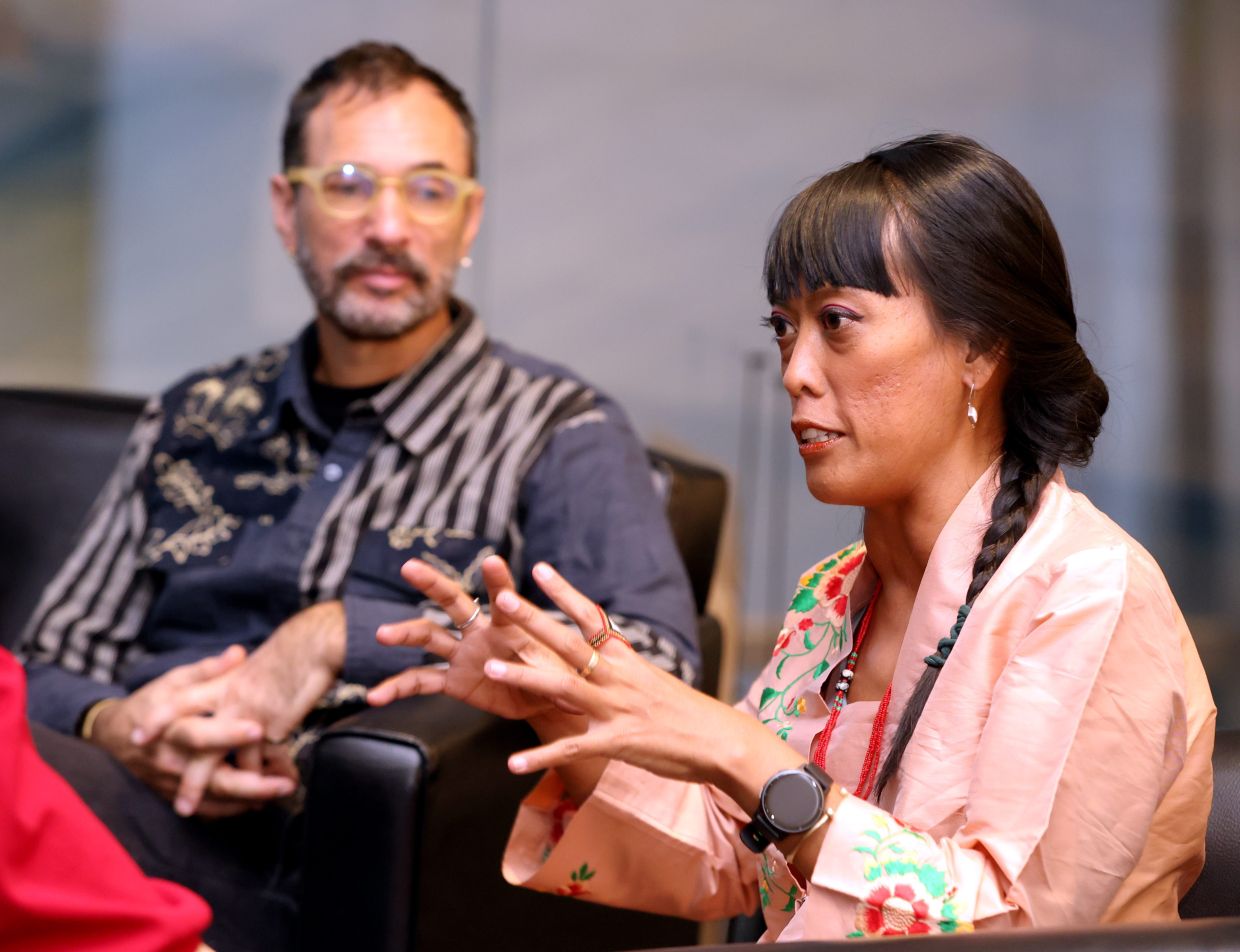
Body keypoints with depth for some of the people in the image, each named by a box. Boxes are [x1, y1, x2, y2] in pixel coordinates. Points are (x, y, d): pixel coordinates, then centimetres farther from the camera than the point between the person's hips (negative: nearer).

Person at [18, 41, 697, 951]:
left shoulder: (557, 430, 7)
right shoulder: (192, 421, 22)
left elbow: (658, 660, -11)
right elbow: (53, 669, 20)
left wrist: (339, 637, -13)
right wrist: (116, 726, -6)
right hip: (138, 801, 5)